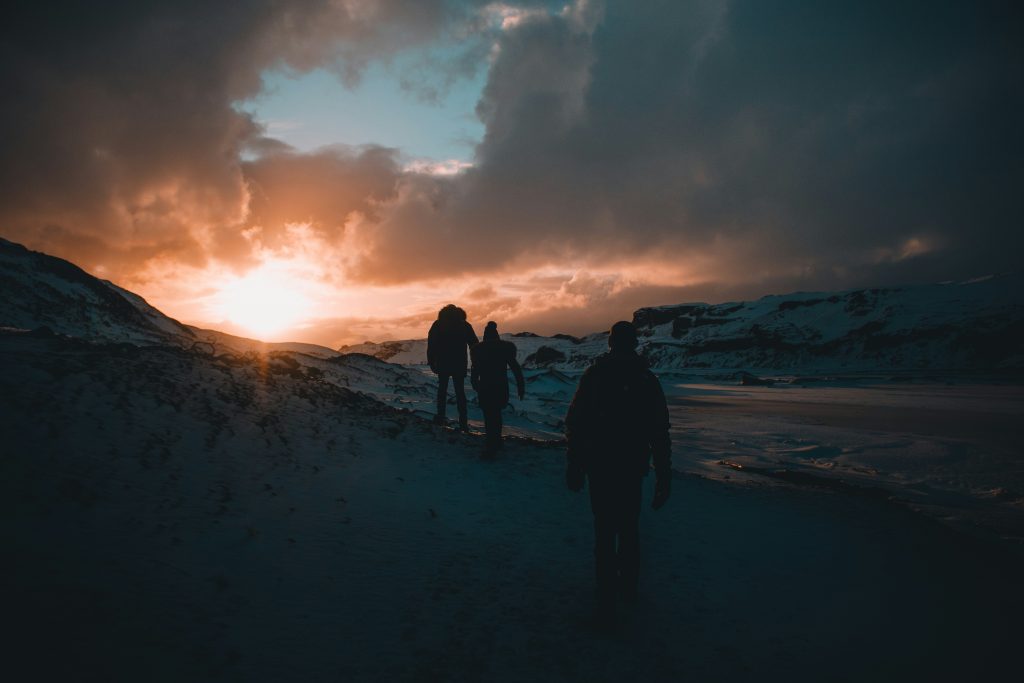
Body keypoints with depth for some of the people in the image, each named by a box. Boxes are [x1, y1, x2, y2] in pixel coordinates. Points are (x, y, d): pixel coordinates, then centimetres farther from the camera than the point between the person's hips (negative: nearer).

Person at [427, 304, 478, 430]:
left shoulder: (438, 325, 1)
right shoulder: (465, 326, 2)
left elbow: (431, 345, -3)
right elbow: (474, 345, 0)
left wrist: (431, 362, 2)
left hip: (443, 364, 0)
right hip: (459, 365, 0)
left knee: (442, 389, 16)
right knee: (460, 392, 5)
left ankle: (441, 417, 15)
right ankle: (463, 422, -1)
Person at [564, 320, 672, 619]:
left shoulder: (594, 374, -4)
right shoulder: (647, 379, -2)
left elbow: (575, 424, -5)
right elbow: (660, 434, -3)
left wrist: (575, 466, 2)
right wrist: (664, 478, 1)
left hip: (600, 466, -1)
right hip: (633, 467, 1)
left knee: (605, 530, 5)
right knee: (629, 528, 19)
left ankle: (607, 599, 4)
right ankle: (628, 586, 33)